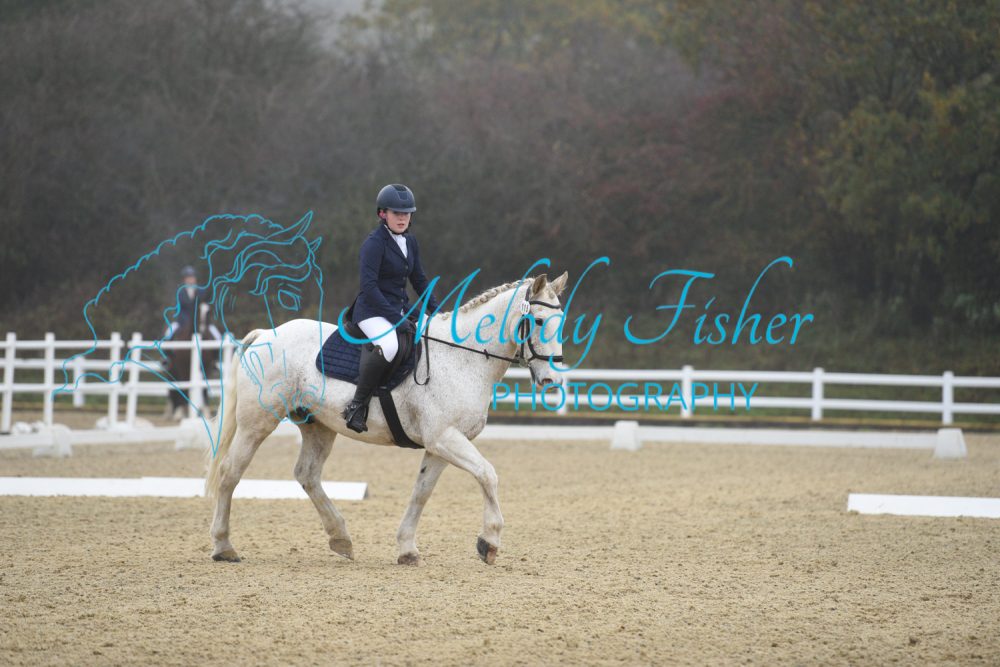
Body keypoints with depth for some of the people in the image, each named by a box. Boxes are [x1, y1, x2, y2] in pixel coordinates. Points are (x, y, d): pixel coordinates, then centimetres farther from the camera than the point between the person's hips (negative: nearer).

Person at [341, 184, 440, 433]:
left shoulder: (410, 242, 12)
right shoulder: (374, 244, -13)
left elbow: (419, 280, 21)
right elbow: (369, 287, -20)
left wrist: (437, 310, 8)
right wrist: (395, 319, -24)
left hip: (401, 309, 9)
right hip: (373, 311, -9)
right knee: (388, 345, -37)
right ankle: (358, 404, -26)